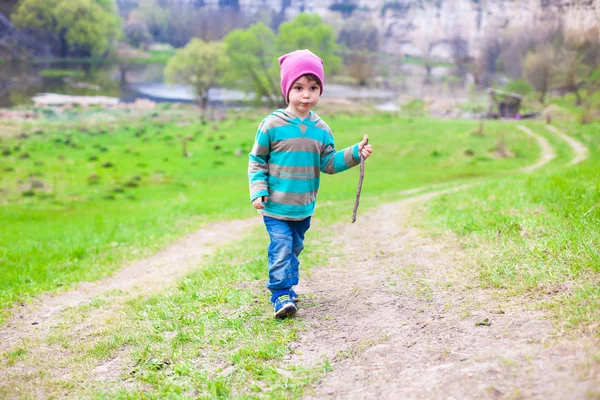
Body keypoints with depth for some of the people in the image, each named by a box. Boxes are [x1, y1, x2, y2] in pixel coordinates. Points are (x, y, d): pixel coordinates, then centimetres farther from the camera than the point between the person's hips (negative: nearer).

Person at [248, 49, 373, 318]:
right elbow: (257, 161, -4)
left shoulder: (321, 130, 3)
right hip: (276, 206, -5)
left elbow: (329, 163, 2)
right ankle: (281, 294, -3)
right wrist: (258, 191, -13)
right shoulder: (272, 125, -10)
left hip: (304, 207, 5)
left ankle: (286, 288, 34)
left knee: (295, 248, 17)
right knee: (281, 248, -11)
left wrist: (355, 154, -10)